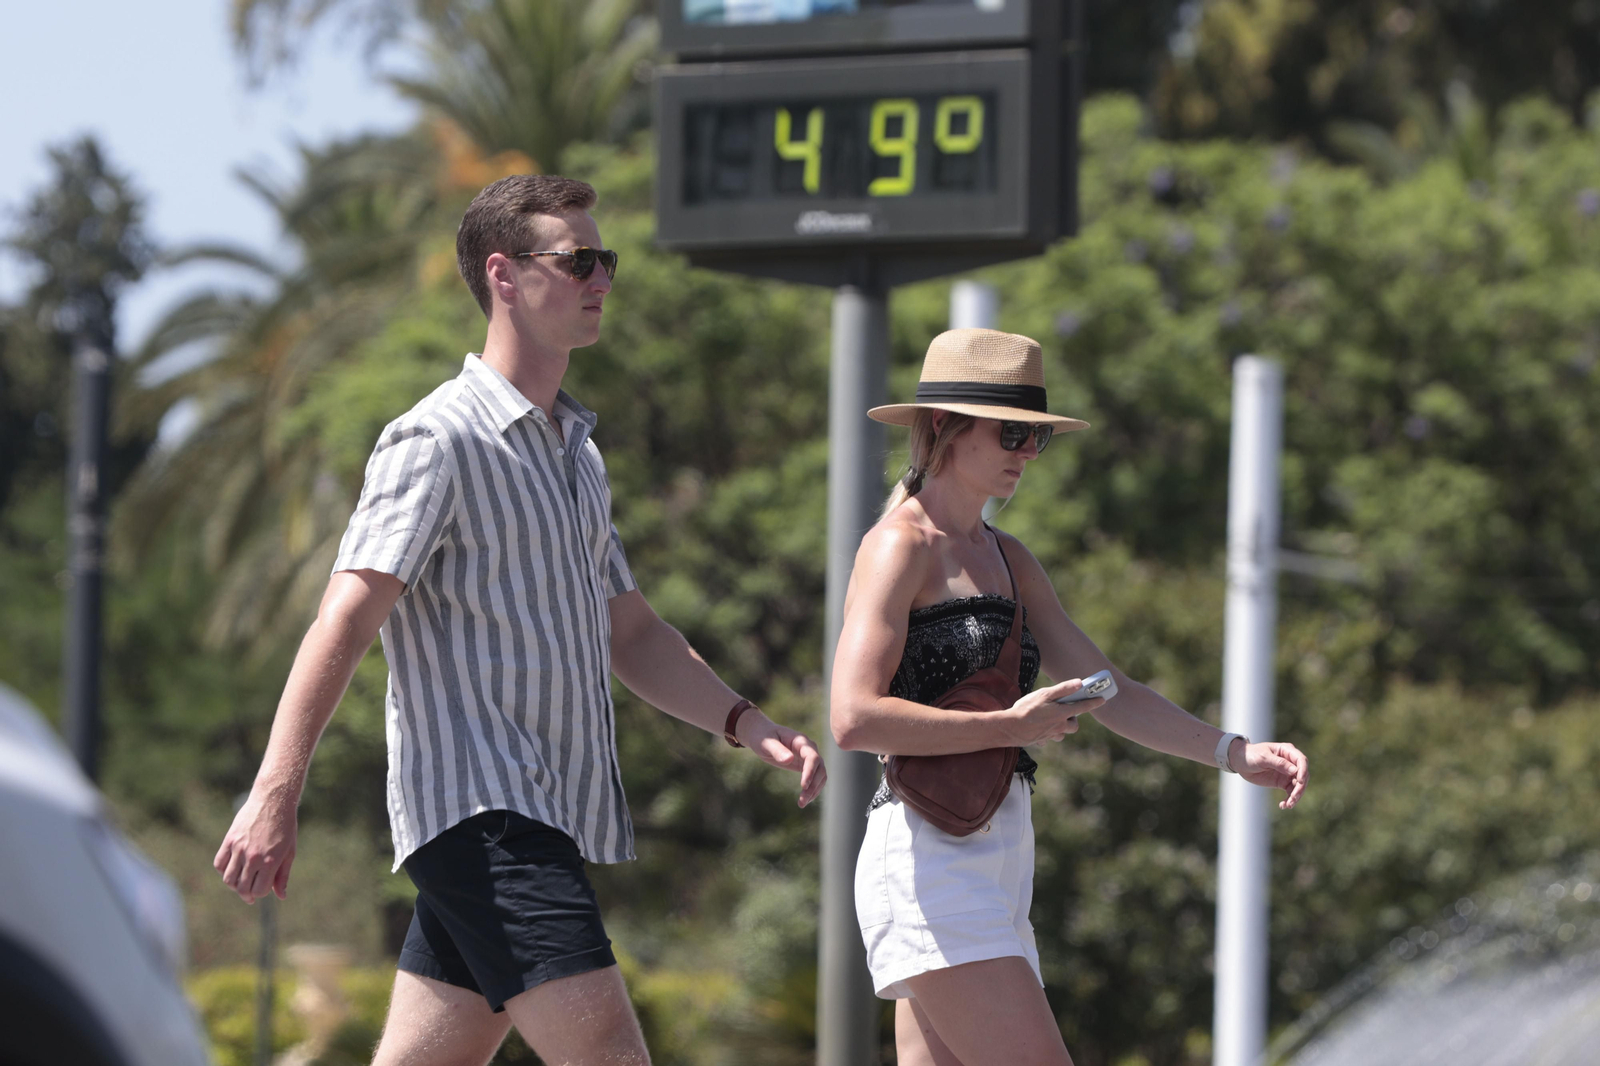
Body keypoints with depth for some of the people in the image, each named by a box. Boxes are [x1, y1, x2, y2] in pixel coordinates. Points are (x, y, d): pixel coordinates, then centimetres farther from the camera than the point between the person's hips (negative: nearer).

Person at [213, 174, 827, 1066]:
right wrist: (275, 798, -26)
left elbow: (630, 633, 27)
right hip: (480, 812, -9)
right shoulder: (440, 441, -8)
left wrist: (748, 725, 11)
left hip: (553, 816, 9)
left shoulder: (577, 452, 21)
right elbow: (347, 617, -17)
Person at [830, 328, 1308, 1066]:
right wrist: (1010, 727, -13)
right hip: (927, 860, -9)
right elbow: (855, 719, -18)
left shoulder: (1007, 561, 19)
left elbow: (1108, 694, 17)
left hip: (996, 861, 9)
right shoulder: (901, 547, -7)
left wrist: (1236, 753, 5)